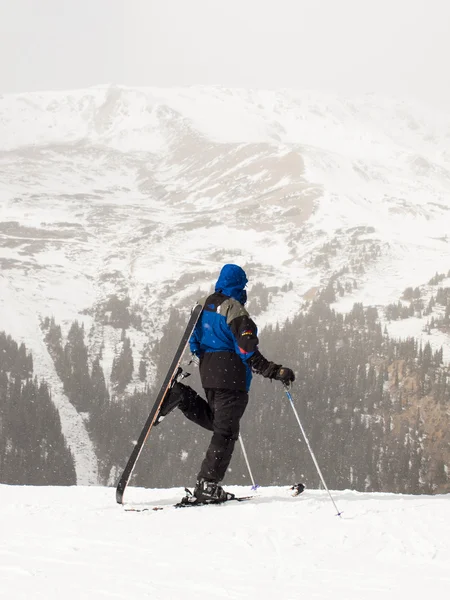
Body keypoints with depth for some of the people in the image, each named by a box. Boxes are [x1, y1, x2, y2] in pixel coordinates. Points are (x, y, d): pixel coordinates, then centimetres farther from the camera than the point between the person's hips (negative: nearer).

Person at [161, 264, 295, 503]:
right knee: (225, 431, -3)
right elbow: (248, 352, -22)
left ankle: (180, 396, 5)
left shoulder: (204, 305, 9)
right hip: (231, 374, -8)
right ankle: (208, 484, -6)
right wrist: (276, 372, -24)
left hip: (207, 371, 8)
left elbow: (195, 343, 18)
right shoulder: (234, 309, -15)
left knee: (215, 420, 25)